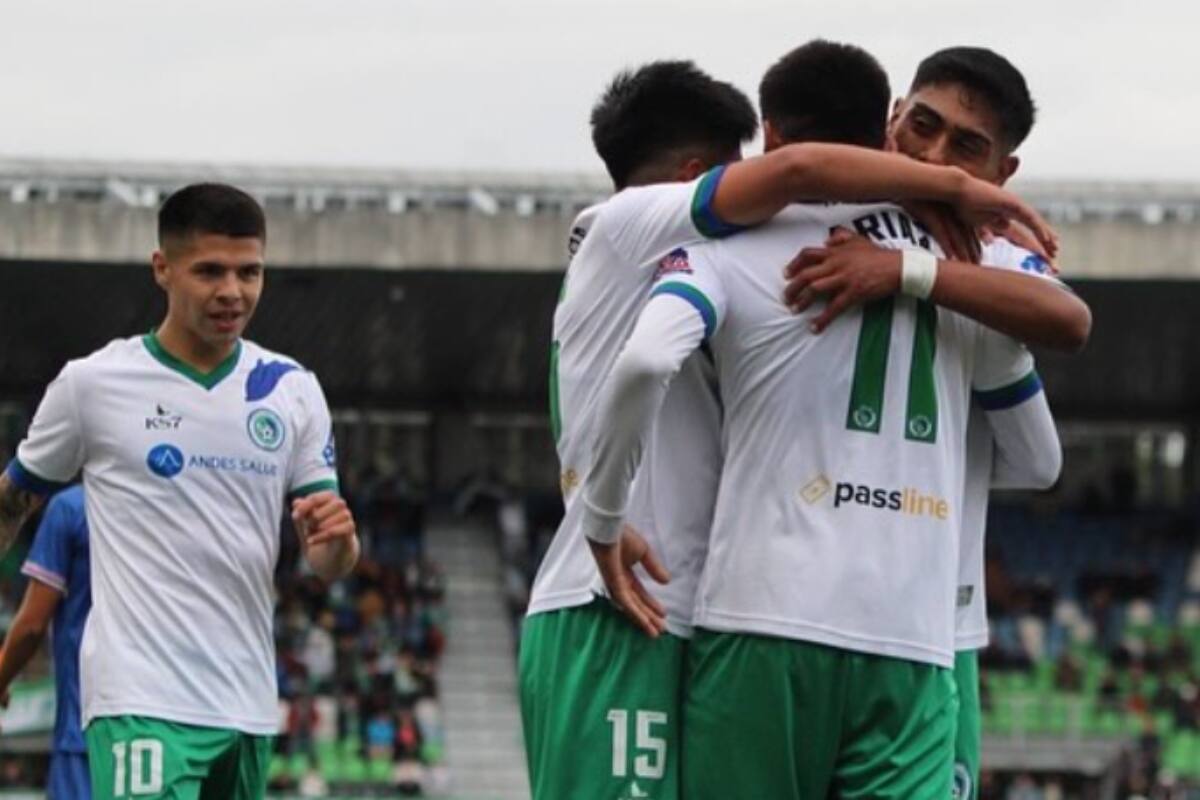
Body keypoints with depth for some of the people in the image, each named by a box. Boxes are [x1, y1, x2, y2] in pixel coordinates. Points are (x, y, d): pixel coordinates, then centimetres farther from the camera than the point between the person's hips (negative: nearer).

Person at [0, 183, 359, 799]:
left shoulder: (293, 391, 9)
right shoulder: (93, 384, -1)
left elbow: (330, 565, 10)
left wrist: (334, 544, -14)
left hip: (246, 704, 5)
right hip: (141, 702, -5)